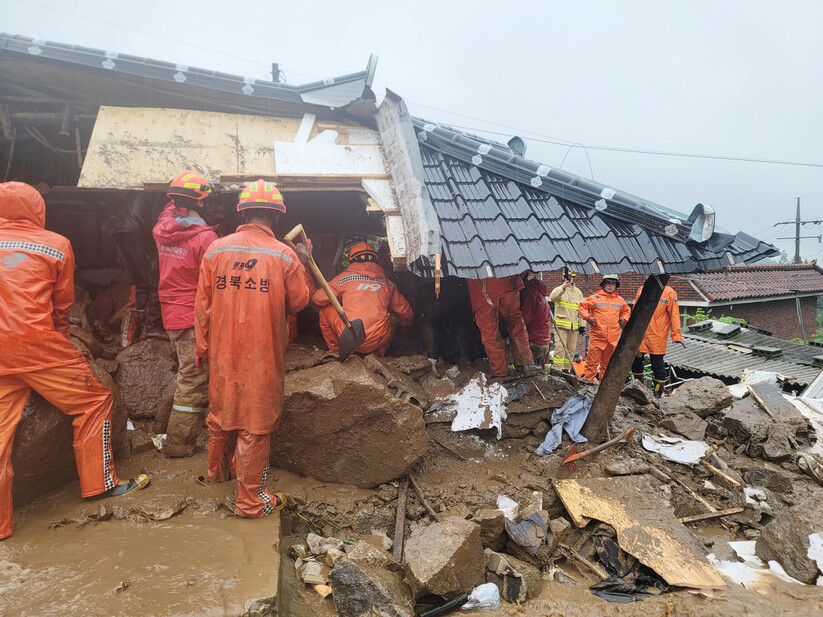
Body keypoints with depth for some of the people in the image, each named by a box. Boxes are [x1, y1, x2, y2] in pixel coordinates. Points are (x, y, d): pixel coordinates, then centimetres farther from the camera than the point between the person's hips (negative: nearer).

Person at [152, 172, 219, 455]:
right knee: (194, 381, 2)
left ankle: (166, 422, 38)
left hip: (171, 315, 8)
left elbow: (170, 207, 27)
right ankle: (178, 444, 10)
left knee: (186, 372, 25)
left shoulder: (161, 229, 2)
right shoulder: (205, 237, -18)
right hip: (194, 318, -8)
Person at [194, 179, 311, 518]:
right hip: (262, 356, -4)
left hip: (223, 353, 4)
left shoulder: (215, 251, -3)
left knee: (221, 412, 23)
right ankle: (251, 499, 16)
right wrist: (302, 266, 16)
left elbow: (203, 306, 2)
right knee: (256, 423, 6)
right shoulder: (285, 256, -11)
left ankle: (218, 469, 46)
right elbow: (298, 302, 2)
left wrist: (203, 349, 13)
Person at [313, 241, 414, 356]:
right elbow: (406, 313, 18)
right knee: (392, 318, 33)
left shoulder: (345, 276, 7)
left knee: (325, 309, 21)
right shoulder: (388, 283, 12)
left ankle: (335, 350, 22)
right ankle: (379, 352, 14)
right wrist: (405, 322, 43)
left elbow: (318, 299, 10)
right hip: (380, 341, 2)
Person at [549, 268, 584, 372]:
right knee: (560, 346, -12)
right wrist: (563, 287, -34)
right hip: (561, 324, -5)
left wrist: (582, 325, 12)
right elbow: (553, 297, -23)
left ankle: (567, 368, 17)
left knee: (571, 349, 8)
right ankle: (557, 368, -9)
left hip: (574, 326, 5)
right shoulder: (559, 289, 1)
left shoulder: (578, 292, 15)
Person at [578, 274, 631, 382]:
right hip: (597, 336, -4)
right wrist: (588, 317, -6)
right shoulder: (595, 298, 1)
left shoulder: (620, 300, 14)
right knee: (593, 360, -5)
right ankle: (588, 381, 2)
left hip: (613, 337, 4)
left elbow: (627, 311, 30)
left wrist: (624, 319, 13)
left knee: (607, 362, 11)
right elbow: (583, 306, 7)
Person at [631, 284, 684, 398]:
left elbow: (674, 316, -6)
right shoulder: (642, 290, 6)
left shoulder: (670, 293, -6)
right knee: (635, 361, 12)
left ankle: (658, 394, 15)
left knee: (658, 364, 2)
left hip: (657, 337, -4)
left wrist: (677, 336, -10)